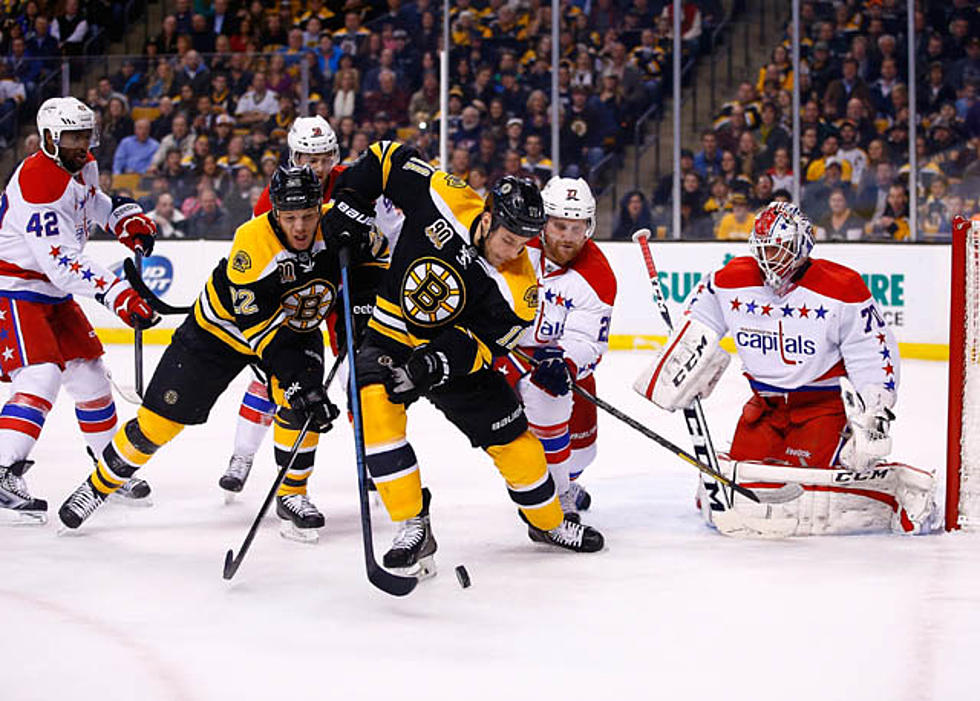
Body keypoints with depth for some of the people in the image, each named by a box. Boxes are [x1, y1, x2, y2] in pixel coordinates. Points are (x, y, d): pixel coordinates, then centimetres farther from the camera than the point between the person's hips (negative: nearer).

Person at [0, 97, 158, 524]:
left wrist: (125, 216, 11)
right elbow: (63, 263, -33)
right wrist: (117, 295, -39)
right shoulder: (37, 182, -27)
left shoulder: (82, 167, 3)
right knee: (41, 376, -24)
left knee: (88, 373, 13)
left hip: (53, 289, 9)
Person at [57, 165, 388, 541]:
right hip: (224, 324, -3)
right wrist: (295, 382, -42)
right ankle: (99, 484, 20)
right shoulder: (252, 242, -36)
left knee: (301, 404, -23)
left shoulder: (336, 226, -24)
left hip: (297, 327, 3)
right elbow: (260, 328, -36)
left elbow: (377, 256, -5)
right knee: (160, 419, 0)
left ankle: (292, 495, -2)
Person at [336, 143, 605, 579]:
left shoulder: (517, 288, -19)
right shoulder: (442, 200, -21)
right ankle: (413, 529, -28)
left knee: (512, 438, 3)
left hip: (455, 352, 1)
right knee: (375, 404, -31)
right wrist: (348, 202, -10)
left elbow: (483, 343, -19)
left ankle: (548, 522, 34)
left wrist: (438, 362, -35)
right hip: (390, 340, -1)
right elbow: (391, 157, -6)